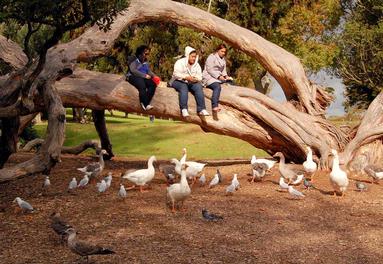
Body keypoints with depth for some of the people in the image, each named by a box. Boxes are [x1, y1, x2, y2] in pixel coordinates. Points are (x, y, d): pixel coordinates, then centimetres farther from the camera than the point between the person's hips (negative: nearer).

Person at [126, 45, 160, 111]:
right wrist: (144, 75, -19)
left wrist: (154, 76, -6)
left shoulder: (146, 62, 19)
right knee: (142, 85, -37)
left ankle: (145, 103, -30)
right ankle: (146, 105, -38)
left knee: (153, 84, -23)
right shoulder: (134, 60, -2)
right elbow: (133, 70, -14)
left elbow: (149, 71, 15)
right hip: (133, 77, -6)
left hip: (143, 78, 6)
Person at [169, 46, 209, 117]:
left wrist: (195, 78, -21)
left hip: (191, 82, 4)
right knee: (183, 87, -37)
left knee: (198, 86, -26)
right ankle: (184, 109, -46)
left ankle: (201, 109, -32)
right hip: (178, 82, -4)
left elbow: (200, 77, 4)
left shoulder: (196, 65, 14)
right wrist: (186, 77, -31)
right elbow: (176, 74, -15)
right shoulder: (180, 62, -1)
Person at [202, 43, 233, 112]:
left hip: (219, 77, 8)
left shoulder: (223, 59, 22)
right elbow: (209, 70, -13)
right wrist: (218, 76, -21)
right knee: (217, 87, -37)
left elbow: (223, 70, 20)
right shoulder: (212, 57, -5)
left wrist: (226, 76, -2)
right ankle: (215, 106, -50)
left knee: (230, 81, -15)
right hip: (209, 77, -8)